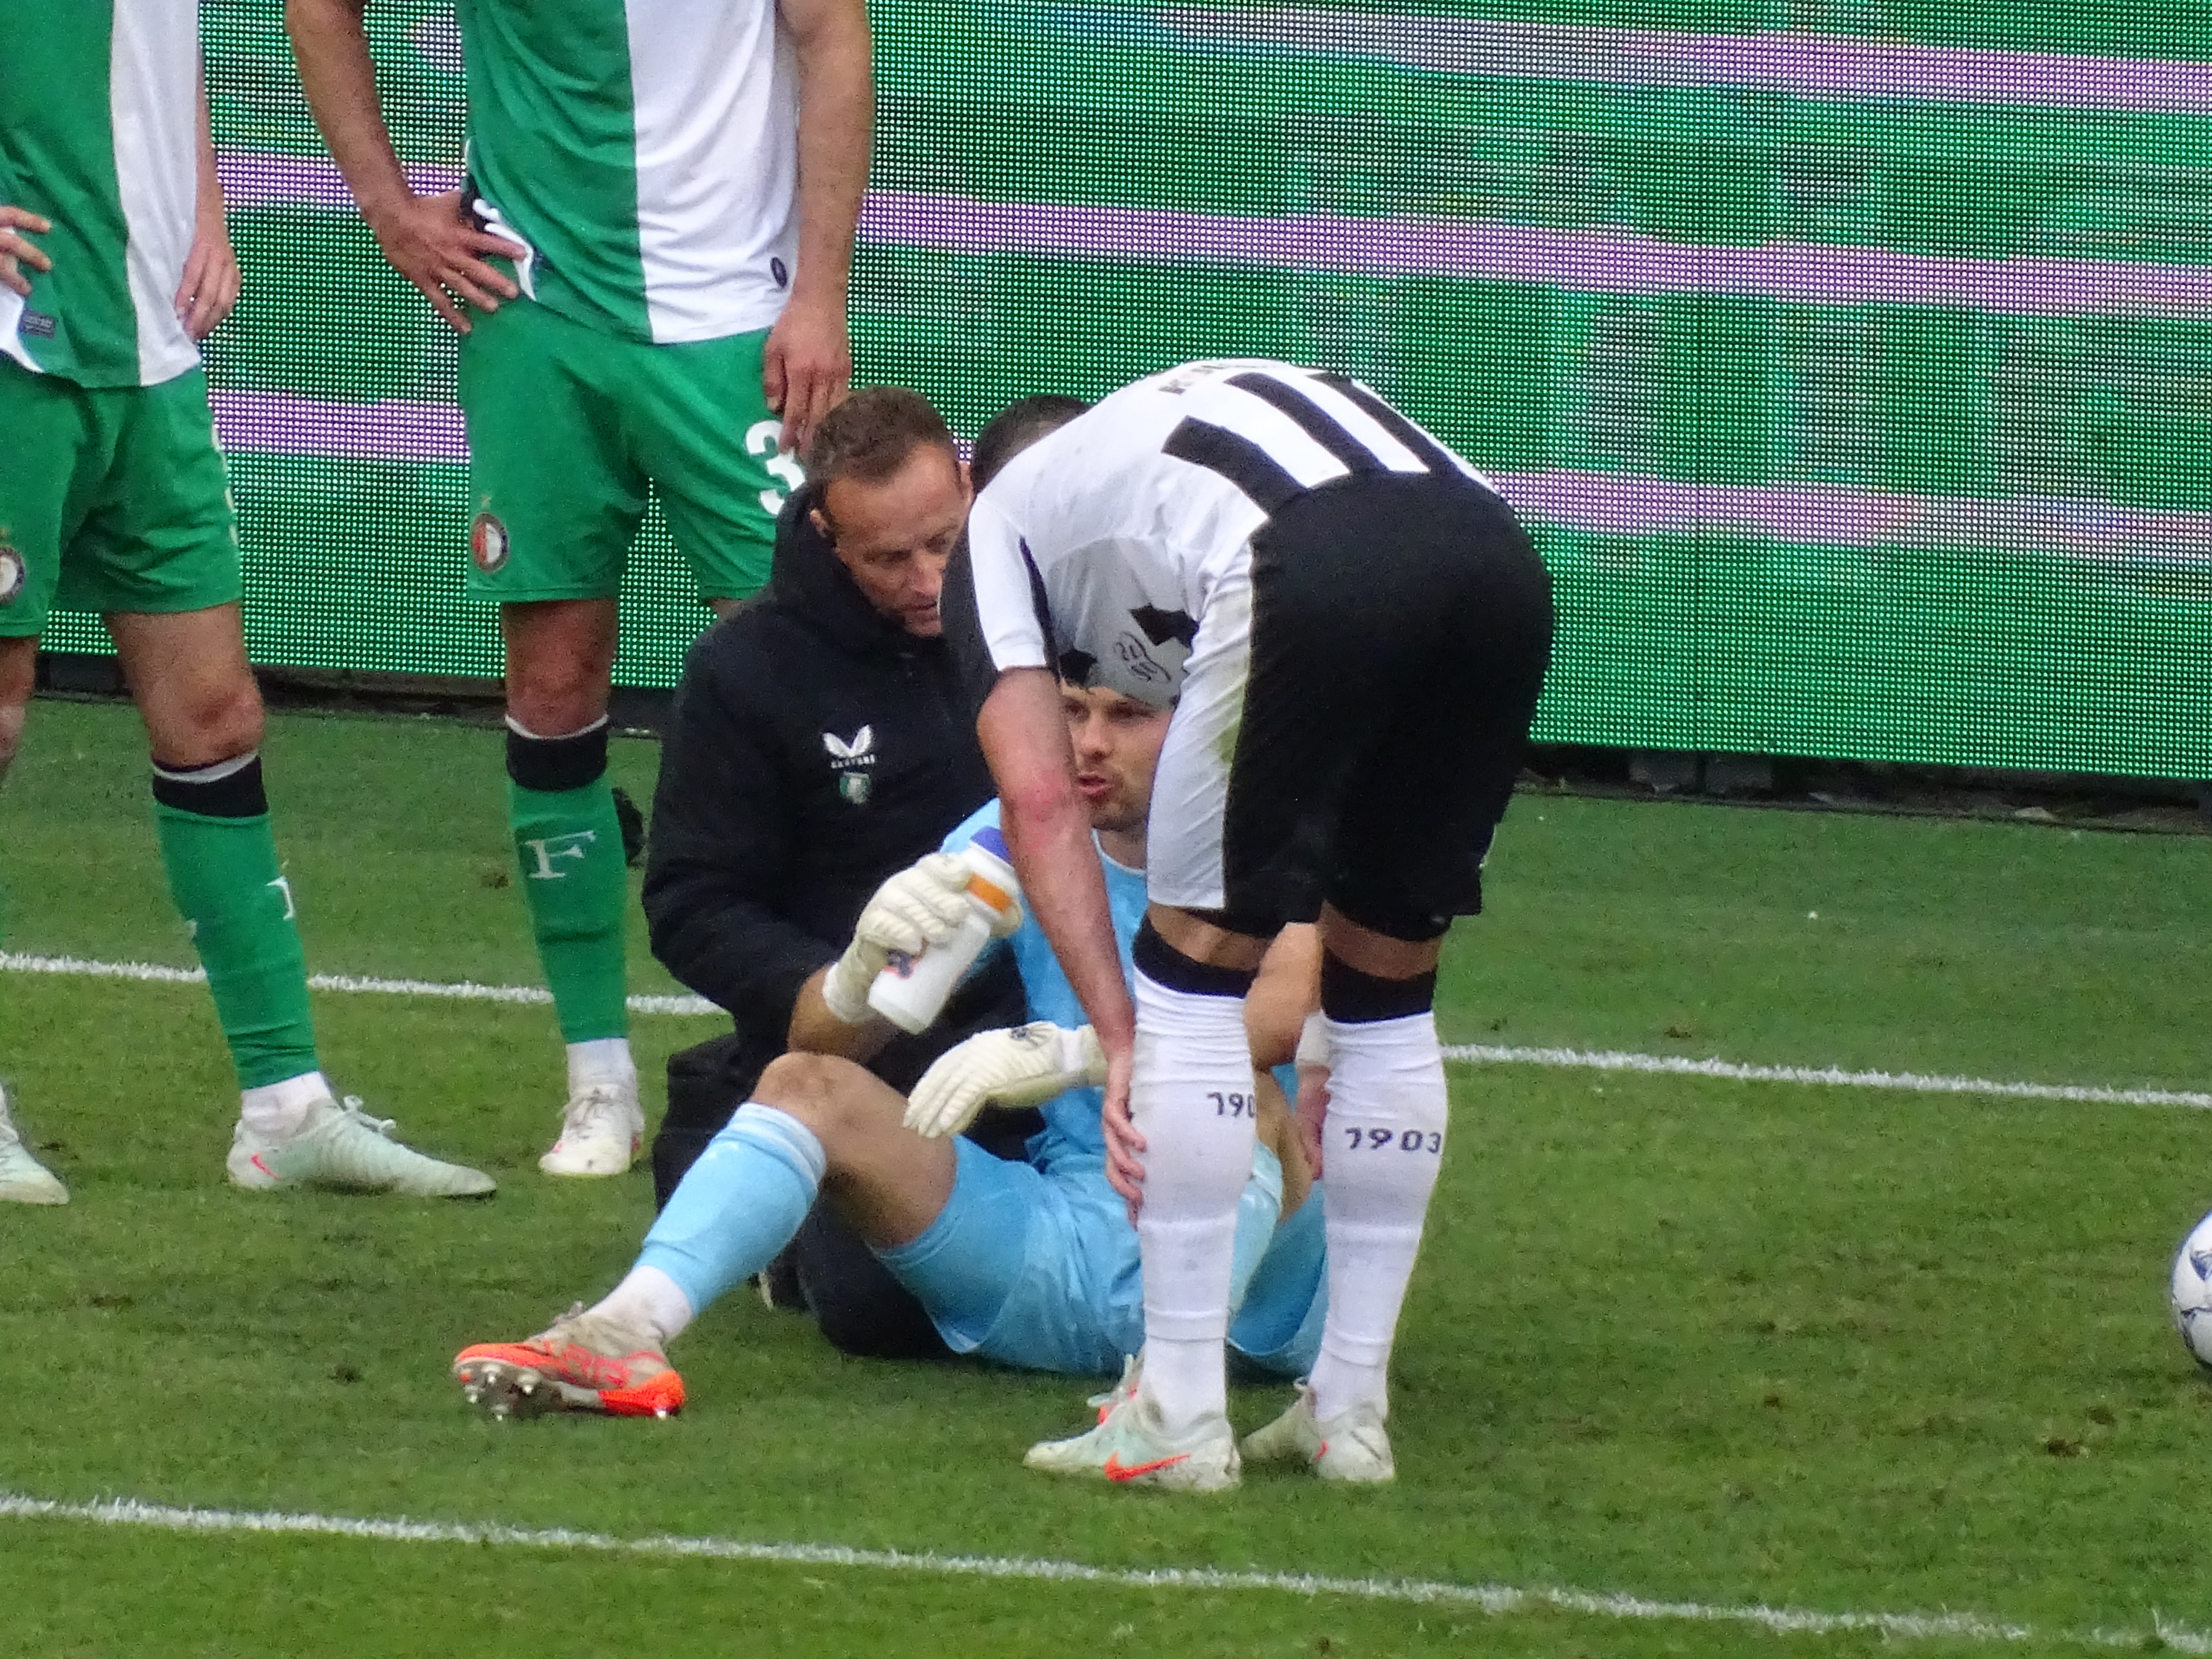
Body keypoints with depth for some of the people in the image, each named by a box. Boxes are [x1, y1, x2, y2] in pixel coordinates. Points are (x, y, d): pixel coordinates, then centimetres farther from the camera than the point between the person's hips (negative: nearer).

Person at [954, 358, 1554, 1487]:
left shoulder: (998, 520, 31)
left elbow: (1038, 798, 16)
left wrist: (1120, 1038, 14)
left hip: (1313, 575, -5)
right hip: (1500, 558, 5)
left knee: (1197, 963, 10)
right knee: (1387, 987, 21)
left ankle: (1179, 1419, 9)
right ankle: (1351, 1407, 24)